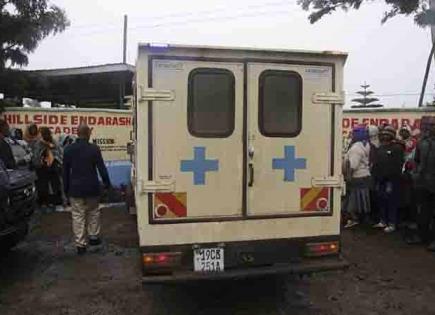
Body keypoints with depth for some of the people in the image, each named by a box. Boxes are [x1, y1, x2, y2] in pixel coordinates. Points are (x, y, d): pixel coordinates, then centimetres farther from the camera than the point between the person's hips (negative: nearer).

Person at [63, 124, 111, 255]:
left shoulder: (68, 149, -2)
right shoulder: (94, 148, -9)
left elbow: (65, 171, 3)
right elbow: (101, 168, -6)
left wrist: (66, 188, 11)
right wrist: (107, 183, 7)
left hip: (75, 188, 1)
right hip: (92, 187, 0)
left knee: (78, 216, 5)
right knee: (93, 212, 19)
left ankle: (80, 244, 7)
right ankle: (93, 237, 27)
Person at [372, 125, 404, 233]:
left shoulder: (397, 147, -7)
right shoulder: (380, 148, 16)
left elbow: (398, 165, -13)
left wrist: (392, 176, -17)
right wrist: (376, 175, 11)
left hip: (391, 180, -7)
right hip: (380, 179, 7)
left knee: (392, 202, -2)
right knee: (381, 201, 12)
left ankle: (392, 224, 4)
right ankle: (383, 221, 24)